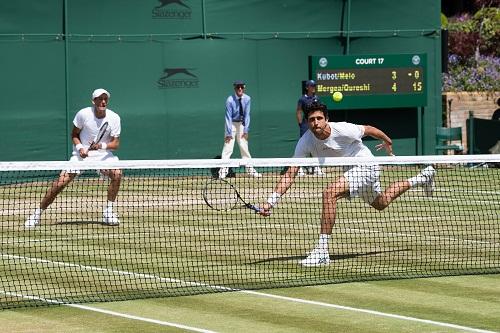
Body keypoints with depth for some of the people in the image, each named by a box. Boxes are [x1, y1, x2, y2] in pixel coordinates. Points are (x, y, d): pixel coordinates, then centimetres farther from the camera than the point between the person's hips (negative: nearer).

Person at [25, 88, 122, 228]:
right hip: (82, 153, -1)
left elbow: (115, 143, -10)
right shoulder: (83, 114, -14)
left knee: (117, 173, -26)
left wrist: (101, 146, -28)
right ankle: (38, 213, 1)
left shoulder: (114, 118, -12)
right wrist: (80, 147, -19)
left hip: (102, 153, 1)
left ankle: (108, 212, -10)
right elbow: (74, 135, 0)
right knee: (60, 182, -13)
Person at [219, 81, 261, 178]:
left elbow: (247, 115, -7)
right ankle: (223, 171, -11)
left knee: (244, 147, 8)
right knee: (228, 147, -11)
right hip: (231, 124, -4)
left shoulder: (247, 99, -11)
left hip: (241, 124, 4)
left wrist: (246, 130, -10)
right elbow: (228, 117, -20)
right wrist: (229, 133, -21)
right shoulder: (230, 100, -21)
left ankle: (250, 170, 15)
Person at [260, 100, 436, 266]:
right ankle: (423, 178, 54)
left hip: (366, 164, -7)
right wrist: (272, 199, -33)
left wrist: (387, 142, 10)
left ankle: (322, 250, -25)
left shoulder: (343, 130, -31)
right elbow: (290, 173, -20)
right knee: (380, 203, 30)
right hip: (352, 169, 7)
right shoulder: (306, 141, -19)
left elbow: (368, 129, -11)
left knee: (330, 193, -28)